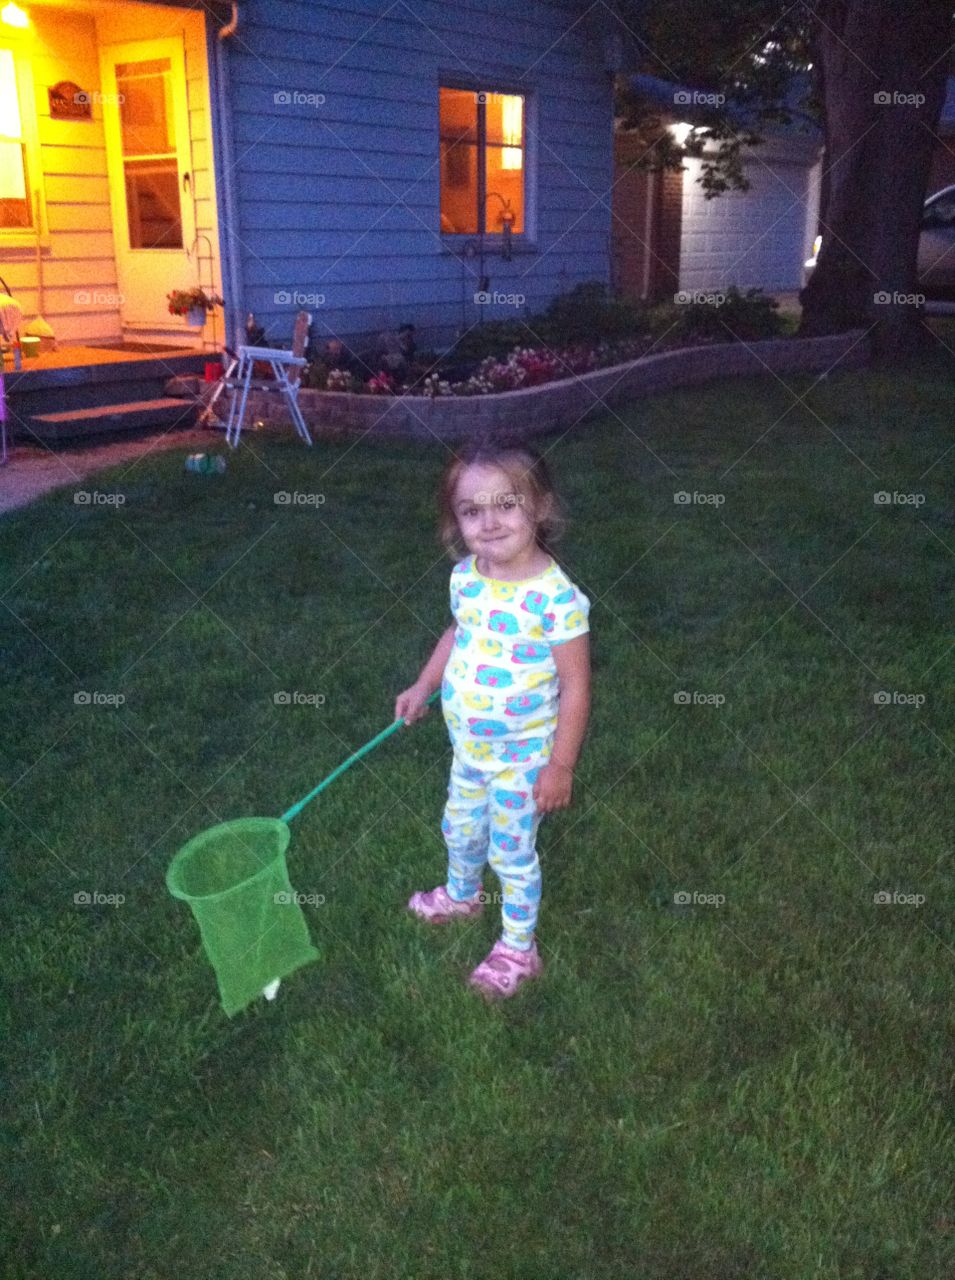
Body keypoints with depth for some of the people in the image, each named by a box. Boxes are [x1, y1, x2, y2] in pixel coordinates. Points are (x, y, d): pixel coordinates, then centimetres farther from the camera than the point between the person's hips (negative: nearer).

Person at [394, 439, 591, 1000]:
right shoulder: (466, 577, -9)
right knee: (461, 828, 28)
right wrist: (422, 687, 15)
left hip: (521, 757, -6)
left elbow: (575, 686, -22)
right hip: (468, 745, 6)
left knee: (512, 851, 11)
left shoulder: (556, 597, -28)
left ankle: (518, 948, 35)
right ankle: (463, 894, 58)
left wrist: (560, 766, -18)